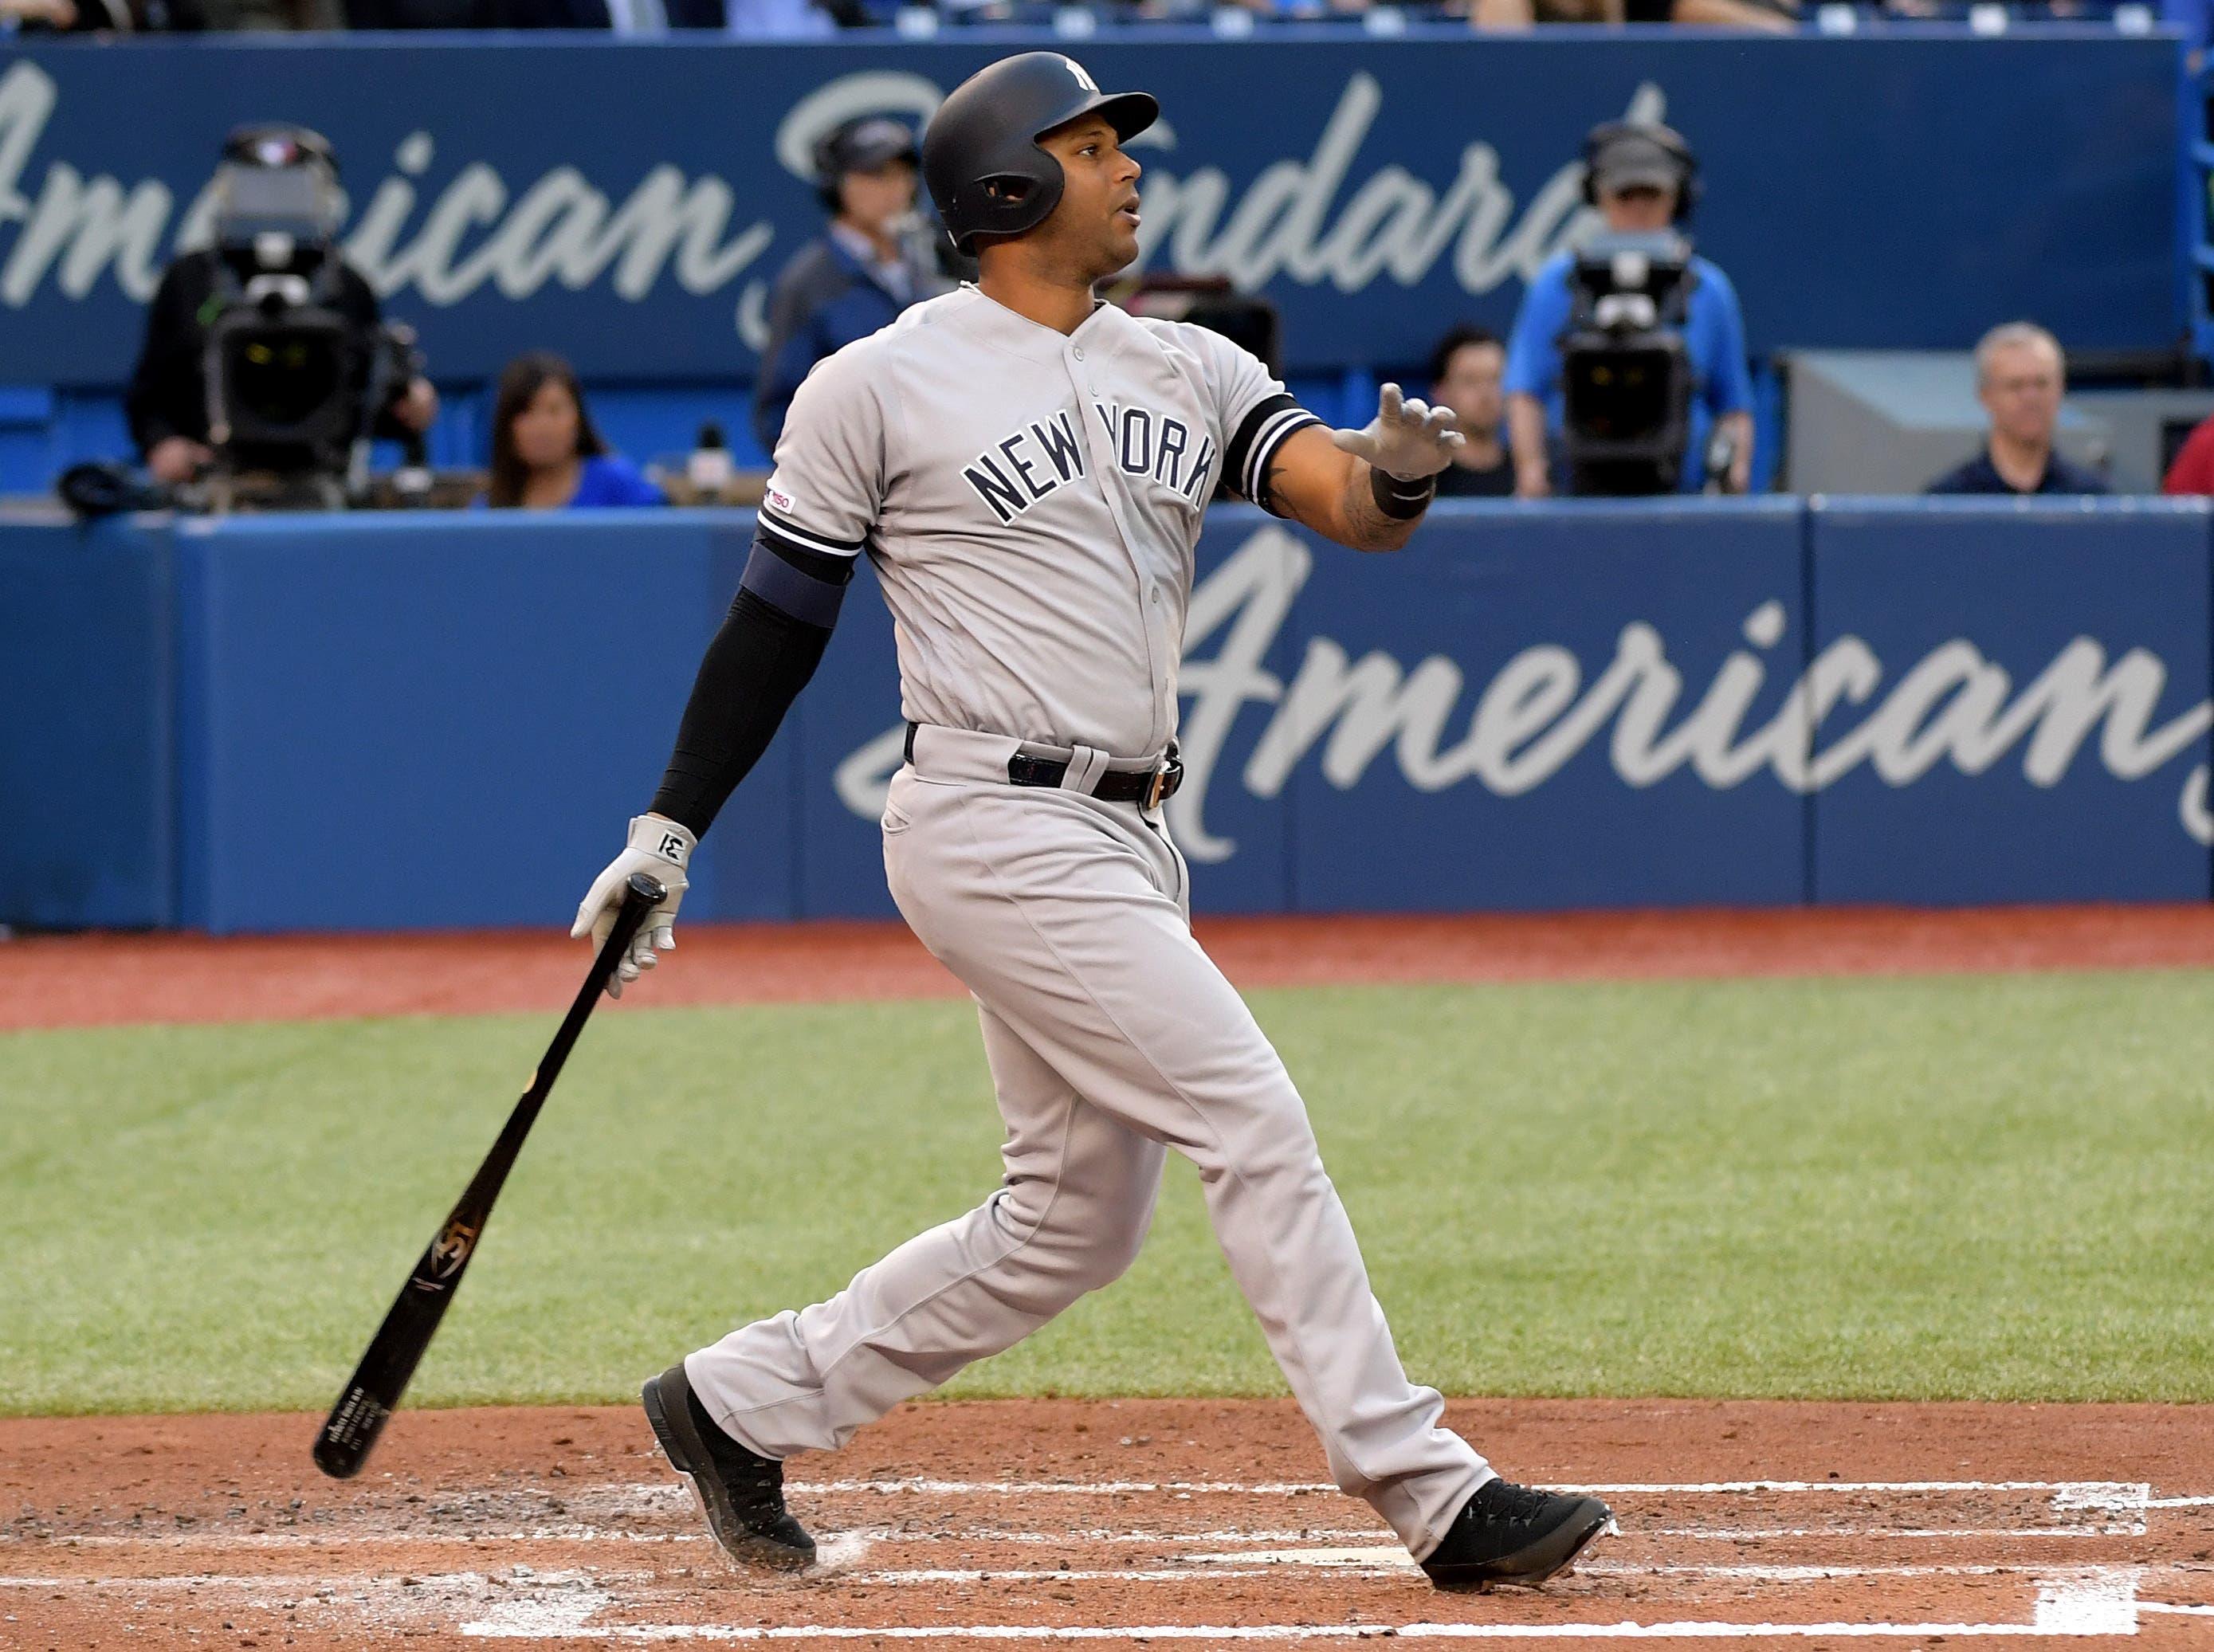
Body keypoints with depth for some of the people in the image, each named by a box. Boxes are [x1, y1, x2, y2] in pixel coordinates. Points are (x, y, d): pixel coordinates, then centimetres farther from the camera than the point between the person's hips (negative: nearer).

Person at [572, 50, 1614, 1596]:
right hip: (998, 830, -8)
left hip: (1128, 842, 8)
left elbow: (1339, 497, -3)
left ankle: (741, 1402, 24)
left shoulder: (1186, 370, 11)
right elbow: (778, 619, 1)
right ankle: (1429, 1492, -11)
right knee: (1254, 1122, -13)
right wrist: (668, 831, 0)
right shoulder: (882, 388, -5)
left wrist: (1397, 474, -28)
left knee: (1078, 1218, 12)